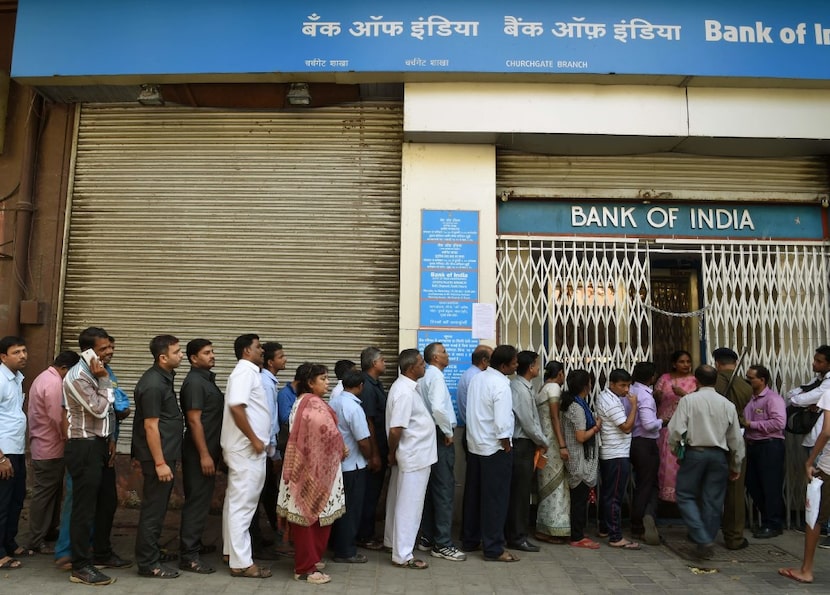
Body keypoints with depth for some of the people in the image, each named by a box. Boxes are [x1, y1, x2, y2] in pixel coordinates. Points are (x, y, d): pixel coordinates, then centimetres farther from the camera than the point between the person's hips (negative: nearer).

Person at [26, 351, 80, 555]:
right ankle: (37, 540, 6)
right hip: (50, 448, -11)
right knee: (44, 493, -2)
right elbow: (58, 418, -25)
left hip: (43, 445, 11)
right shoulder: (54, 383, -21)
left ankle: (50, 529, 30)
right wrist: (69, 438, -12)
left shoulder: (44, 377, 14)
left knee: (52, 491, 19)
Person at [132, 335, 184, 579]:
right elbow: (150, 426, -21)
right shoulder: (153, 384, -19)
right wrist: (160, 463, -20)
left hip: (166, 454, 10)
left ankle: (151, 556, 29)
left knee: (158, 508, 17)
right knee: (153, 510, 0)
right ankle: (148, 564, 10)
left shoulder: (164, 378, 11)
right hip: (158, 457, -10)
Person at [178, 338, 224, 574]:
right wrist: (204, 454, -22)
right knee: (197, 501, -5)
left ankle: (194, 543, 31)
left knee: (201, 499, 18)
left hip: (208, 449, 10)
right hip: (199, 452, -10)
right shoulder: (194, 382, -16)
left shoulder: (207, 379, 14)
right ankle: (188, 555, 1)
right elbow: (194, 421, -21)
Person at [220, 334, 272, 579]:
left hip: (244, 448, 10)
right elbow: (236, 406, -27)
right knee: (243, 504, -5)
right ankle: (241, 562, 1)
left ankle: (232, 551, 28)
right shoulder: (245, 372, -14)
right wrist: (254, 439, -21)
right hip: (247, 448, -10)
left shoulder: (248, 372, 16)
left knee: (236, 502, 17)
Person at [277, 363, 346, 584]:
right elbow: (328, 432, -22)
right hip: (314, 467, -9)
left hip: (303, 464, 9)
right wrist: (342, 450, -2)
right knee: (315, 514, -2)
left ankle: (306, 559, 24)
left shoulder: (301, 402, 14)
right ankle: (306, 568, 5)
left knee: (305, 514, 15)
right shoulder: (315, 404, -16)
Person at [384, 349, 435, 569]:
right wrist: (392, 453, -11)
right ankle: (403, 554, 8)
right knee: (409, 505, -1)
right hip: (414, 456, -10)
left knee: (399, 500, 21)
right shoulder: (405, 392, -23)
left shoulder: (406, 387, 9)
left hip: (413, 454, 10)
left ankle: (393, 541, 36)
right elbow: (395, 429, -26)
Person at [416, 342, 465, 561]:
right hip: (441, 436, -9)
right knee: (444, 490, -4)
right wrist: (448, 432, -15)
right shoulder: (436, 376, -15)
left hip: (431, 435, 9)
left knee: (431, 488, 15)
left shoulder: (425, 377, 13)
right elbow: (437, 408, -28)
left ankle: (427, 538, 23)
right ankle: (442, 544, 1)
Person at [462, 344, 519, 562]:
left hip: (474, 445, 8)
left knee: (473, 495, 15)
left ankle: (470, 541, 26)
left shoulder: (477, 378, 4)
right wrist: (506, 446, -11)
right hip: (495, 448, -8)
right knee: (496, 499, 2)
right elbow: (502, 423, -23)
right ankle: (493, 548, 9)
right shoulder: (500, 385, -19)